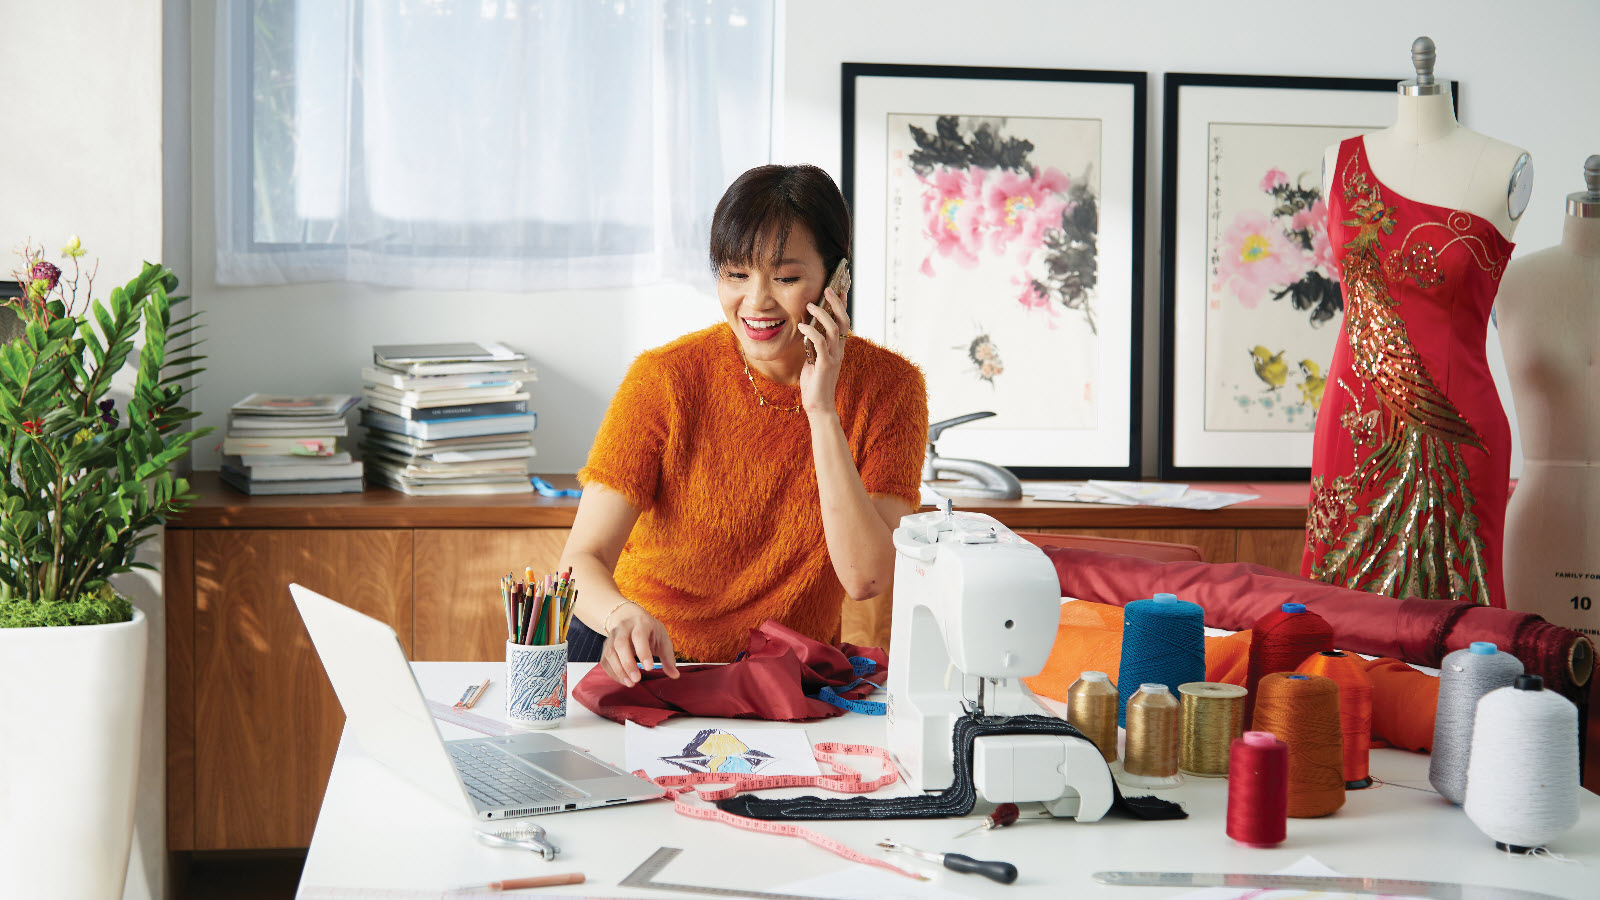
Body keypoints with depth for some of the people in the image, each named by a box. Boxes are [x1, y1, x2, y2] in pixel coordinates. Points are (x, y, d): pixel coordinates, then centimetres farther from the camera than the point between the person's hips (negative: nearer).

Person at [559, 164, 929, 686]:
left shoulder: (889, 387, -8)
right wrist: (623, 614, -41)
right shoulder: (666, 379, -12)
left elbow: (865, 579, -17)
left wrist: (822, 411, -21)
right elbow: (582, 558, -18)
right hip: (642, 662, 0)